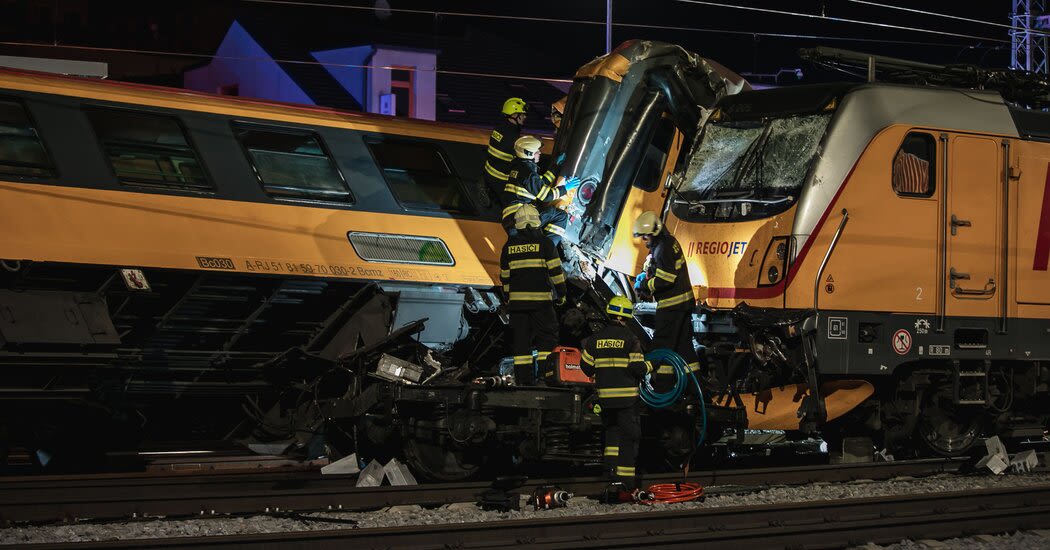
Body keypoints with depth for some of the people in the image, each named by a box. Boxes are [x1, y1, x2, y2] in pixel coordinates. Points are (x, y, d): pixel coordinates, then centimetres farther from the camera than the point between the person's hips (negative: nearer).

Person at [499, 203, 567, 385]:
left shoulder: (509, 246, 9)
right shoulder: (544, 243, -4)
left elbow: (504, 275, 15)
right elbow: (556, 271, -5)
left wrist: (507, 298, 24)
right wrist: (561, 293, 4)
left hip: (517, 299, 4)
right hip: (541, 299, -4)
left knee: (520, 341, 6)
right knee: (547, 337, 2)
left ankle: (522, 378, 4)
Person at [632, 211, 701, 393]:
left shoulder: (663, 248, -20)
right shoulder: (669, 241, 12)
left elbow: (665, 279, -24)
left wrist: (644, 285, -12)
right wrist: (646, 275, 12)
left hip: (672, 305, -10)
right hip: (684, 302, 10)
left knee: (663, 344, -4)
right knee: (684, 343, 14)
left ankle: (662, 388, -3)